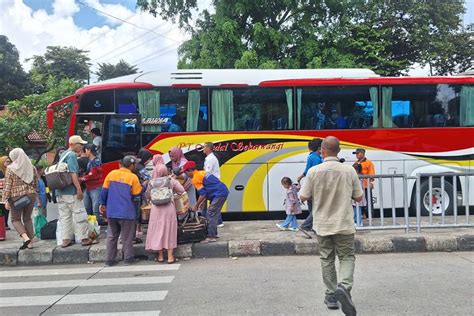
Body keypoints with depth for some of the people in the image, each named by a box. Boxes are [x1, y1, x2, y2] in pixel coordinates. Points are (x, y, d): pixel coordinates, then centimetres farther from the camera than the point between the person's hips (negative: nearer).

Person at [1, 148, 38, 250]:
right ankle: (30, 242, 13)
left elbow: (7, 185, -7)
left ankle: (26, 238, -12)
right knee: (27, 218, 15)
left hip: (16, 196, -4)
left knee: (15, 219, 9)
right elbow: (35, 183, 11)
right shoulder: (31, 167, 7)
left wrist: (5, 200, -4)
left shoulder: (10, 168, -6)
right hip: (31, 195, 4)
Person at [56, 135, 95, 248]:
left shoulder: (63, 154, 18)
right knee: (79, 214, -2)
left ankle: (66, 239, 12)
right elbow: (73, 173, -19)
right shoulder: (72, 155, -11)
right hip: (71, 192, -9)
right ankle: (84, 238, 2)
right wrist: (79, 189, -21)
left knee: (64, 216, 10)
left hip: (60, 191, 9)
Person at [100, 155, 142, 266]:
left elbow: (104, 190, 5)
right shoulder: (133, 177, -9)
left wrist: (103, 203, 16)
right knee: (127, 237, 9)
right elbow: (137, 194, -4)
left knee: (111, 236, 14)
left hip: (111, 212, 4)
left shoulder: (112, 173, 2)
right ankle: (128, 258, 13)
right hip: (127, 213, -4)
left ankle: (109, 259, 17)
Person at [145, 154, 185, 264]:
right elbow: (182, 190, -2)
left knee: (158, 230, 10)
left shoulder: (152, 183, -6)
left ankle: (160, 256, 17)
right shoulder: (171, 181, -6)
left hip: (156, 209, 0)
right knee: (169, 230, 7)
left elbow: (148, 193, 6)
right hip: (169, 208, 0)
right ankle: (170, 256, 9)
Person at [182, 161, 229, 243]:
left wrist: (196, 206, 0)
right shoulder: (202, 172, 19)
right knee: (213, 214, 17)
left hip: (219, 194, -10)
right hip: (223, 191, 10)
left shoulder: (195, 179, -9)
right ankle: (214, 233, 25)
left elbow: (202, 194, -13)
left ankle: (211, 237, -3)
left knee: (211, 215, -5)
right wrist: (202, 202, 22)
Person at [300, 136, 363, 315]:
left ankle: (331, 296, 20)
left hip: (322, 225, 1)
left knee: (327, 260, 14)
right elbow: (359, 198, 0)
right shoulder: (349, 171, -8)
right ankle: (344, 287, -13)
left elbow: (303, 197, -4)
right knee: (347, 257, 11)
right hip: (344, 224, 0)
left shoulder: (314, 172, -11)